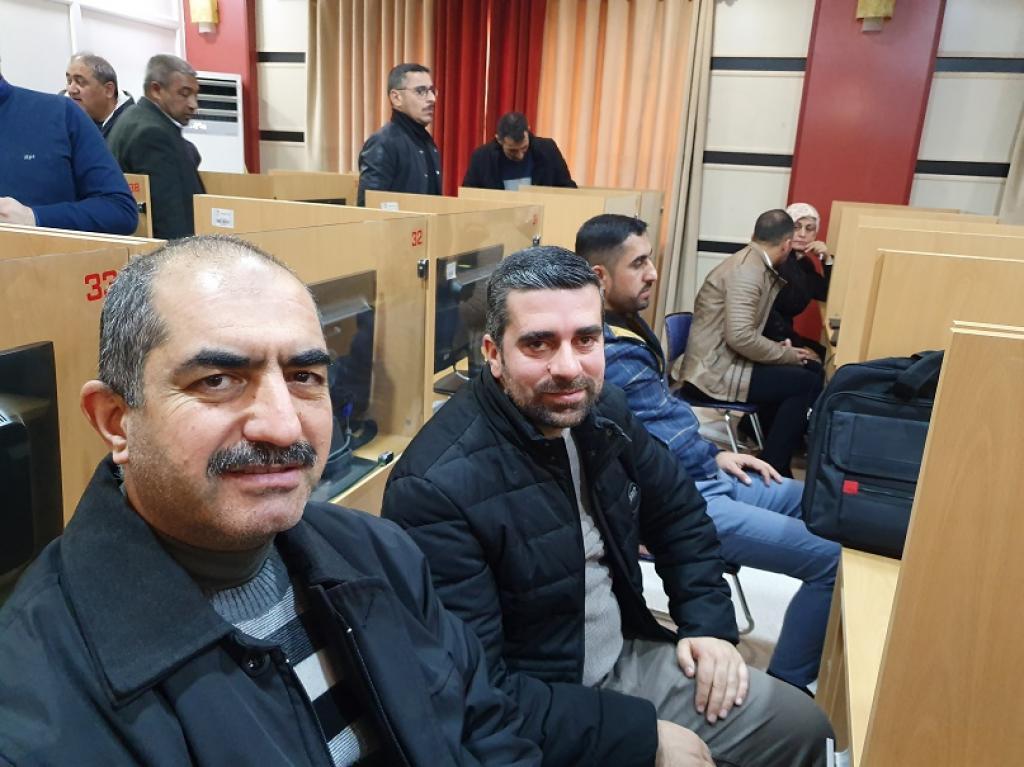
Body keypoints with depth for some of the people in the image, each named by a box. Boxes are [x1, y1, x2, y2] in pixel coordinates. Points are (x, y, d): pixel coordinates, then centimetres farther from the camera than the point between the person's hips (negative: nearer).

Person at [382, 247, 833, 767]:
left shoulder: (603, 411, -5)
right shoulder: (437, 487, -29)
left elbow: (678, 511, 11)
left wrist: (708, 623, -1)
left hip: (628, 657, 7)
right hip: (529, 716, -6)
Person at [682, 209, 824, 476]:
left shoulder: (753, 264, 13)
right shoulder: (748, 271, -18)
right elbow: (740, 337, -27)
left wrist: (780, 351, 5)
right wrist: (787, 354, -13)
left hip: (724, 361, 10)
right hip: (715, 372, -10)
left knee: (812, 369, 10)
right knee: (807, 383, -12)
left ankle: (777, 452, 16)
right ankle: (772, 468, -4)